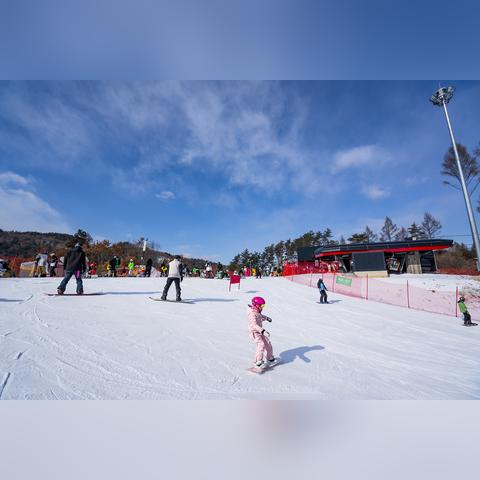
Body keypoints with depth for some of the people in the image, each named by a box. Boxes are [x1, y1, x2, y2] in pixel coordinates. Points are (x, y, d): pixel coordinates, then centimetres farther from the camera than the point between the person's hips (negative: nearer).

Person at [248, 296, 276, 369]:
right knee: (261, 345, -23)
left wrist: (266, 318, 37)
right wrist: (263, 331, -51)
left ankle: (270, 358, 32)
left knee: (268, 343, 12)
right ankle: (258, 363, -15)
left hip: (260, 331, 9)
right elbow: (254, 325, -41)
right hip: (254, 332, -9)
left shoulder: (257, 312, 2)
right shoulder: (252, 314, -28)